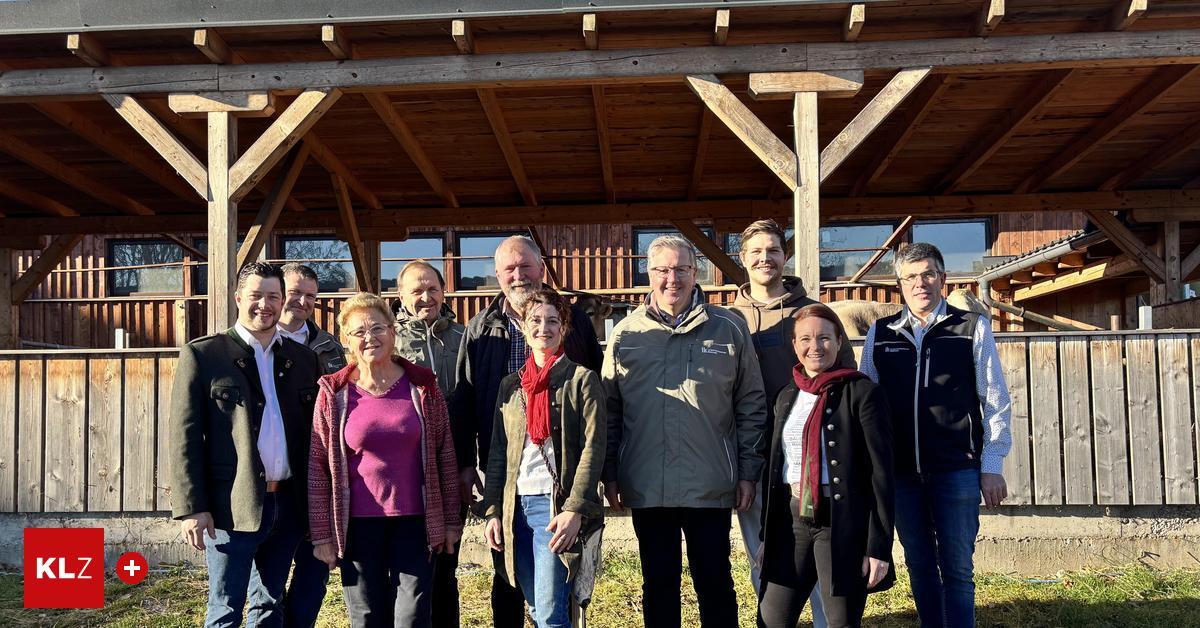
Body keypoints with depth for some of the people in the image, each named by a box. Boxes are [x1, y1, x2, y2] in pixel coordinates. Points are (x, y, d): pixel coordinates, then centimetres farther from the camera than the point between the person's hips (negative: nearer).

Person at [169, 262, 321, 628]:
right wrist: (192, 508, -10)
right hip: (231, 506, -4)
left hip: (287, 504, 4)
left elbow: (313, 433, 11)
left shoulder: (303, 359, 10)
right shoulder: (202, 355, -1)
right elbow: (185, 436, -5)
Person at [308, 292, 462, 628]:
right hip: (358, 525, 0)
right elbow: (318, 467, 0)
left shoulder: (422, 386, 1)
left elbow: (444, 455, 4)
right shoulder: (334, 393, -1)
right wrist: (321, 534, -1)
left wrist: (451, 520, 4)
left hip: (414, 523, 0)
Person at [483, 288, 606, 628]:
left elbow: (593, 449, -8)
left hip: (556, 506, -5)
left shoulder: (581, 379, -1)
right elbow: (498, 453, 14)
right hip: (516, 507, 5)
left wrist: (574, 510, -16)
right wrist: (493, 511, 7)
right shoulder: (510, 385, 14)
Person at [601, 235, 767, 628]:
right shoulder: (626, 334, 5)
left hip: (711, 487, -1)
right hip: (646, 488, 2)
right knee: (658, 585, 13)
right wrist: (610, 474, 4)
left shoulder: (728, 329, 1)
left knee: (714, 584, 9)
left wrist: (748, 471, 0)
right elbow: (610, 409, 8)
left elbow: (751, 406, 4)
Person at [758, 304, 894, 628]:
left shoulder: (861, 393, -7)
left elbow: (881, 472, -10)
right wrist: (766, 534, 15)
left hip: (843, 524, -5)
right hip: (792, 520, 6)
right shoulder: (787, 396, 12)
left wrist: (879, 546, -14)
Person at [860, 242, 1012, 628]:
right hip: (901, 473, 3)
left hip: (958, 470, -2)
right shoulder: (879, 334, 8)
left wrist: (992, 467, -2)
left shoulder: (973, 328, 2)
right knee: (919, 567, 12)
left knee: (957, 570, 1)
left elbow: (996, 402, 2)